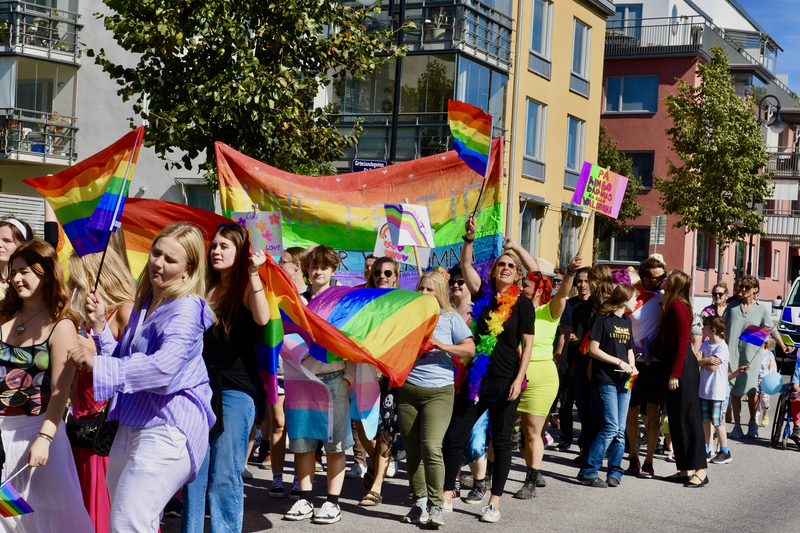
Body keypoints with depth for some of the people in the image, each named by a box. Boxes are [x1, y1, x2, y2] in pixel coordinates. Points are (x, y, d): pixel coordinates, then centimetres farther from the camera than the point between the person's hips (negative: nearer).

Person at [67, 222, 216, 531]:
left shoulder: (186, 308, -13)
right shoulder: (143, 304, 16)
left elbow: (163, 367, -27)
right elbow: (122, 360, 20)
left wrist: (98, 364, -23)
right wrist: (99, 325, 6)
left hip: (168, 428, -10)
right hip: (132, 425, 10)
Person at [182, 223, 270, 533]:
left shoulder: (246, 288, 0)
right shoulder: (206, 289, 15)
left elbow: (262, 318, -22)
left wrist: (253, 274, -22)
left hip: (235, 388, -5)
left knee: (225, 476, -3)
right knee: (193, 472, 5)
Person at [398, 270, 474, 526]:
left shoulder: (451, 318, 6)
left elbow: (470, 349, 0)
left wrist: (443, 346, -12)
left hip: (438, 391, -3)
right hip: (407, 388, 3)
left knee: (431, 446, -17)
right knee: (412, 450, 5)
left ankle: (436, 506, -9)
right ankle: (419, 502, 18)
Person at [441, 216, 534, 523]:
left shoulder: (522, 304, -2)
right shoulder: (484, 295, 7)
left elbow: (527, 345, -3)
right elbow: (466, 265, 0)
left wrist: (518, 380, -10)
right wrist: (470, 238, -14)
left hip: (505, 382, -3)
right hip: (476, 379, 3)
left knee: (501, 442, 5)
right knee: (454, 437, 3)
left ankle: (494, 503, 14)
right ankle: (446, 496, 15)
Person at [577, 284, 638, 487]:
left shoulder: (627, 321, 17)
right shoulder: (602, 318, -6)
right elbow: (593, 349, -10)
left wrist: (632, 366, 5)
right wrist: (619, 362, -13)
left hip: (624, 381, 7)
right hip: (605, 380, -7)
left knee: (620, 430, 4)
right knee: (611, 427, -13)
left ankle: (615, 472, 12)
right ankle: (588, 471, -5)